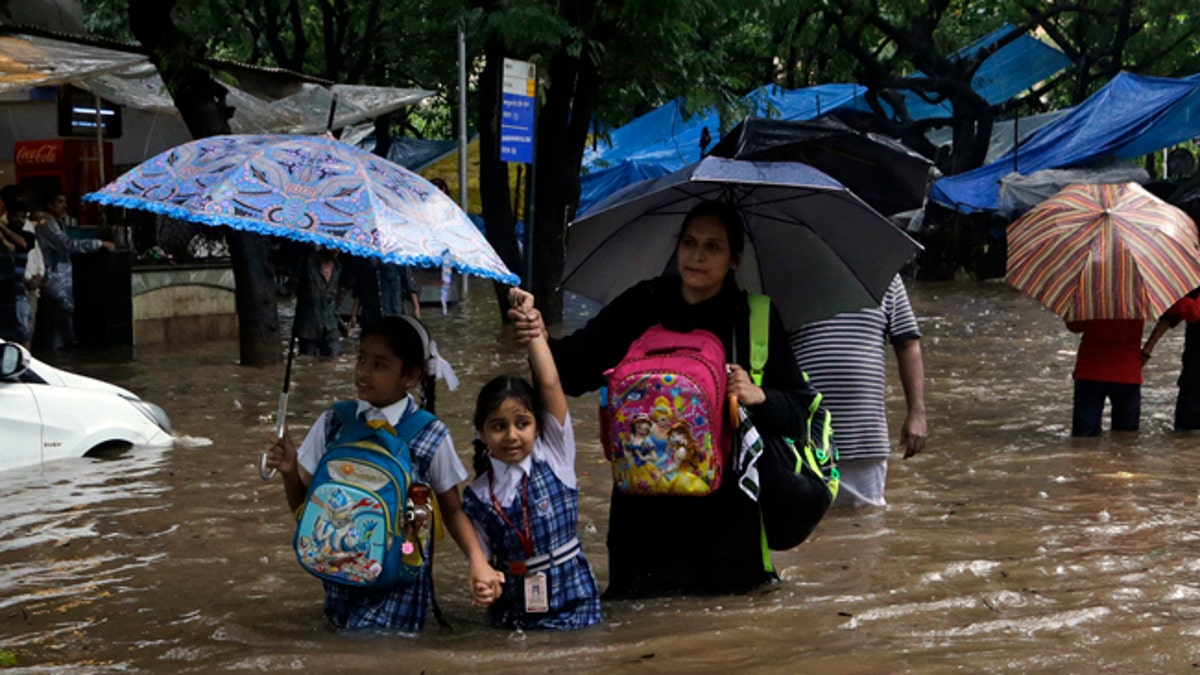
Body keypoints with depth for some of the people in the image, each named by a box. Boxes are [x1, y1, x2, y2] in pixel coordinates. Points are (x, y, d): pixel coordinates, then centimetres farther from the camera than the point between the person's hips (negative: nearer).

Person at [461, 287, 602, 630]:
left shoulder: (553, 457, -1)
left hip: (573, 602, -1)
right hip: (514, 610, 1)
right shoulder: (477, 497, 2)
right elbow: (482, 556, 6)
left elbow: (550, 384, -9)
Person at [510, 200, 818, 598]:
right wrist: (542, 341, -22)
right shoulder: (640, 307, 5)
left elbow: (799, 409, 1)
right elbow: (575, 367, -3)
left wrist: (760, 397, -18)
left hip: (723, 502, -1)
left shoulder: (755, 318, 2)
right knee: (634, 591, 1)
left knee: (727, 587, -1)